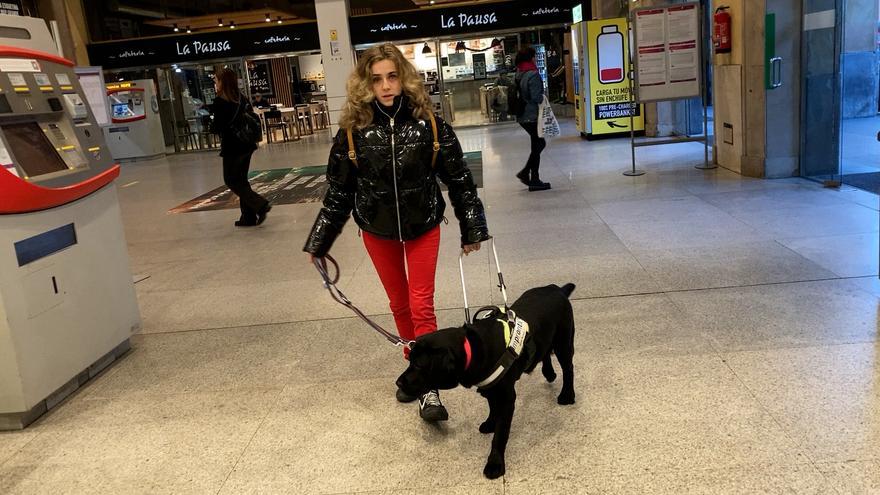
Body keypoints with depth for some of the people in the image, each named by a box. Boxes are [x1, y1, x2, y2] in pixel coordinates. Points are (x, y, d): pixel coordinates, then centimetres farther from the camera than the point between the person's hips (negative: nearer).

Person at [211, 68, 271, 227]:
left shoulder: (219, 102, -14)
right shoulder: (241, 98, 5)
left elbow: (218, 128, -14)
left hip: (232, 147, -7)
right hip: (247, 144, 7)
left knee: (231, 181, 6)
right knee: (241, 179, 15)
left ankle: (260, 205, -9)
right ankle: (249, 217, 15)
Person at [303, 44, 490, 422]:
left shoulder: (429, 124, -14)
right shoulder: (354, 130, -12)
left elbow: (459, 179, -5)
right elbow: (339, 192, -4)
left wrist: (472, 230, -2)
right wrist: (318, 244, 0)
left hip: (423, 227, -2)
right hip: (377, 231, 2)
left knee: (421, 306, -1)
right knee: (398, 303, 16)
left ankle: (429, 387, 8)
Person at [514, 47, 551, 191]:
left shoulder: (519, 74, 9)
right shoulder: (533, 74, -18)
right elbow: (536, 97, -21)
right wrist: (543, 98, -2)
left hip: (522, 116, 9)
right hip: (532, 116, -9)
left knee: (539, 143, 20)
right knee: (537, 146, 2)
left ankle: (525, 172, 16)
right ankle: (534, 180, 8)